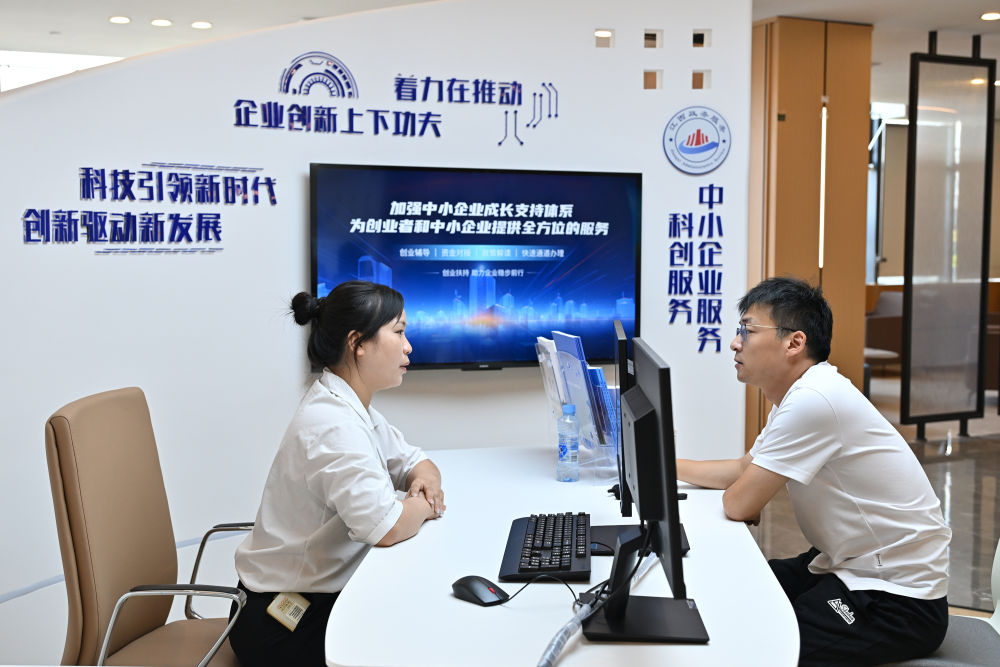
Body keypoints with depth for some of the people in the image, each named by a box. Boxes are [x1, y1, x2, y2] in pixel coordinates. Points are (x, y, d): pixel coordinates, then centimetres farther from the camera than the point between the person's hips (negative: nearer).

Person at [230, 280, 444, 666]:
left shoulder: (353, 409, 5)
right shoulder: (332, 425, -26)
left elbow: (415, 462, 15)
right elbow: (387, 528, -34)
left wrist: (425, 480, -7)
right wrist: (425, 504, -13)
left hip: (321, 596, 8)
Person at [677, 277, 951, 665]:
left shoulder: (814, 401, -26)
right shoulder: (797, 395, 5)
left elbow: (738, 506, -21)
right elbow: (744, 469, 17)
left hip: (897, 601, -9)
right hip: (846, 568, 10)